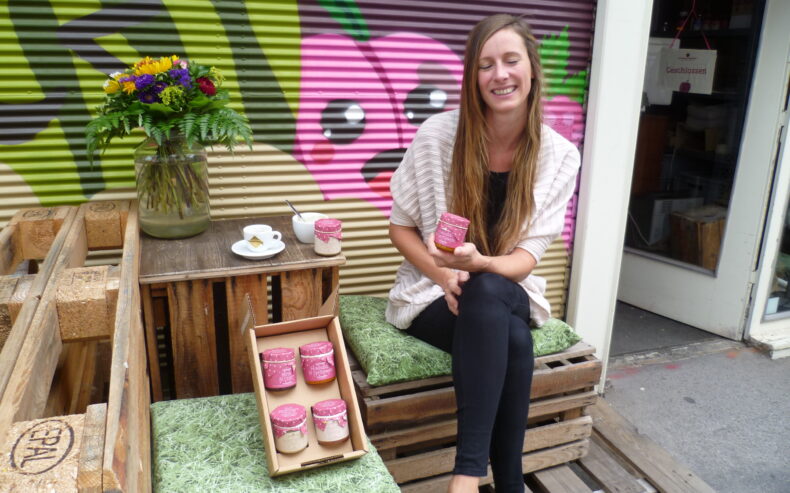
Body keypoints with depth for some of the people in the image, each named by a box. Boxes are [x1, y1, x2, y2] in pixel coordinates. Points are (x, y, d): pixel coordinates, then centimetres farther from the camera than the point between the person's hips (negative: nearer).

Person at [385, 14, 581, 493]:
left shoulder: (560, 156, -7)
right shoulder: (437, 135, -12)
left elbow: (526, 258, -9)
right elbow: (401, 228, -3)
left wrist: (477, 263, -31)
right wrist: (446, 276, -19)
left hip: (509, 295, 2)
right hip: (433, 293, -1)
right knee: (513, 343, -33)